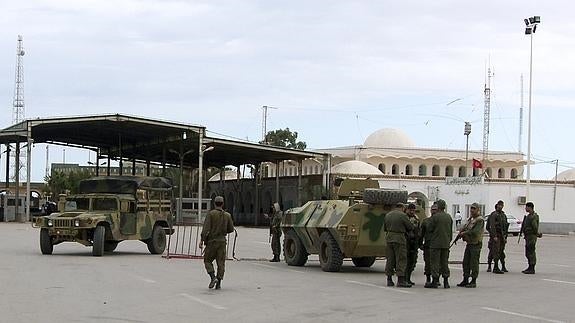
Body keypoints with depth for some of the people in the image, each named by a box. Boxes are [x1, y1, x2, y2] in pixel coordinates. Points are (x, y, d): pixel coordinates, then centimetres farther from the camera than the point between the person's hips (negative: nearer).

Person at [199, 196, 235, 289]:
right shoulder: (227, 215, 3)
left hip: (212, 241, -3)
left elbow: (206, 228, -14)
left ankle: (213, 277, -10)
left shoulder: (211, 213, -7)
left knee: (207, 261, 10)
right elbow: (231, 229, 10)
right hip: (222, 241, 3)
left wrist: (202, 240, -12)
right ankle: (218, 283, 0)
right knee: (221, 263, 5)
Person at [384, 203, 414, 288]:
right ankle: (400, 281, -8)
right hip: (399, 239, -6)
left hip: (389, 238, 6)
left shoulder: (387, 215, 10)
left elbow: (385, 228, 18)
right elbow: (410, 227, -4)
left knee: (390, 259, 10)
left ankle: (389, 280, 10)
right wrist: (405, 230, 15)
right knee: (401, 260, -4)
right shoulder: (402, 215, -9)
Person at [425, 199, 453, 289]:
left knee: (435, 262, -2)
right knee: (445, 262, 11)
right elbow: (451, 231, 14)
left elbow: (429, 228, -8)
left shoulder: (435, 217, -13)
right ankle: (446, 282, 11)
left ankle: (434, 281, -3)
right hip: (446, 243, 6)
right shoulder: (449, 217, 7)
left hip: (436, 243, -6)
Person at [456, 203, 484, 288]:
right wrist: (461, 232, -5)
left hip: (476, 244, -9)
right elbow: (465, 227, 17)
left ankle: (473, 281, 1)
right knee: (466, 262, 10)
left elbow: (475, 231, -24)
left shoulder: (479, 220, -13)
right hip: (469, 243, 9)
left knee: (474, 263, -5)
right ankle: (465, 280, 18)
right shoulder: (470, 219, 15)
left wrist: (464, 233, -16)